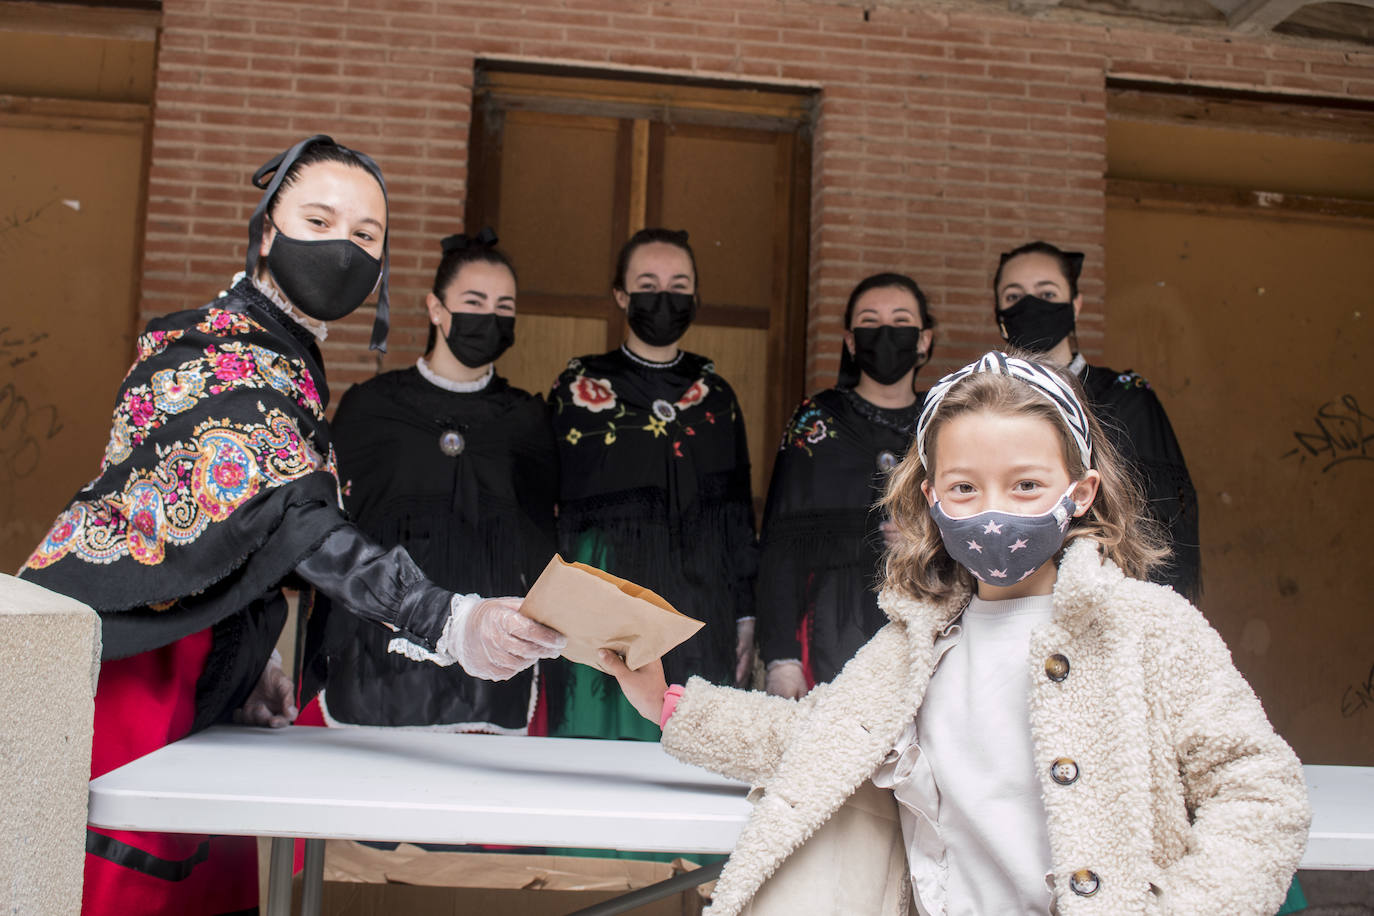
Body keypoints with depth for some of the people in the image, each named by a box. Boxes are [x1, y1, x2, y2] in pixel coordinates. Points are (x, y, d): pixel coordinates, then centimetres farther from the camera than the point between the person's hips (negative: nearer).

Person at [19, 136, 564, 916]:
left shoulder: (285, 356, 14)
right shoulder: (226, 355, -16)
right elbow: (298, 523, -30)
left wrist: (252, 656, 9)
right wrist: (450, 625, -41)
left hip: (179, 686, 9)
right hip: (115, 672, -9)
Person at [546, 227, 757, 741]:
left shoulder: (716, 396, 11)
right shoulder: (579, 388, 4)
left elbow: (739, 515, 13)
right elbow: (545, 504, 2)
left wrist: (745, 620, 9)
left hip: (701, 617, 2)